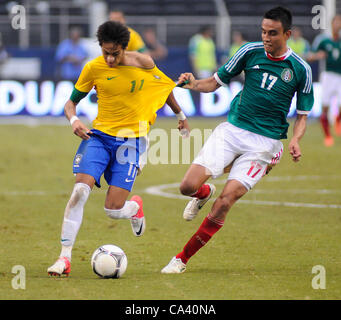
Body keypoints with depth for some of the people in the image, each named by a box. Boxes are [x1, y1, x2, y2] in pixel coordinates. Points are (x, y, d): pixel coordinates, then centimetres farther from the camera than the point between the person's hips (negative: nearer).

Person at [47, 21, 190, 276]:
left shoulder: (143, 63, -5)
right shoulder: (93, 68, -4)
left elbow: (165, 86, 16)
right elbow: (71, 102, 8)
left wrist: (180, 115, 29)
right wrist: (74, 120, -14)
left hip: (130, 139, -1)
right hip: (99, 135, 1)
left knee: (113, 210, -9)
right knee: (80, 190, -21)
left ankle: (136, 207, 30)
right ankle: (65, 258, -14)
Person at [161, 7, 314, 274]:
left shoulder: (301, 69, -2)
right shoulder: (250, 51, 1)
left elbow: (303, 115, 8)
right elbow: (215, 82, 9)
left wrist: (295, 140, -12)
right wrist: (194, 84, -13)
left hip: (265, 141, -2)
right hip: (232, 130, 2)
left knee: (225, 201, -16)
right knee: (189, 186, -14)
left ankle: (182, 259, -5)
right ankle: (205, 192, 26)